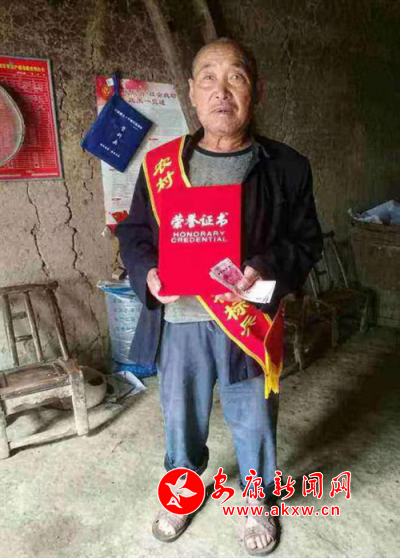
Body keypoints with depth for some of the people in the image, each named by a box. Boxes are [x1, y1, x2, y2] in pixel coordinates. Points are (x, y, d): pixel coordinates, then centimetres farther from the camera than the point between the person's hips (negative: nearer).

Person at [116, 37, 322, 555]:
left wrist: (267, 269, -21)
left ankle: (258, 501, 47)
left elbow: (306, 240, -1)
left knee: (252, 419, 17)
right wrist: (147, 272, -14)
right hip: (179, 319, 2)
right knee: (181, 415, 20)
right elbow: (133, 232, 7)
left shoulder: (286, 167, -3)